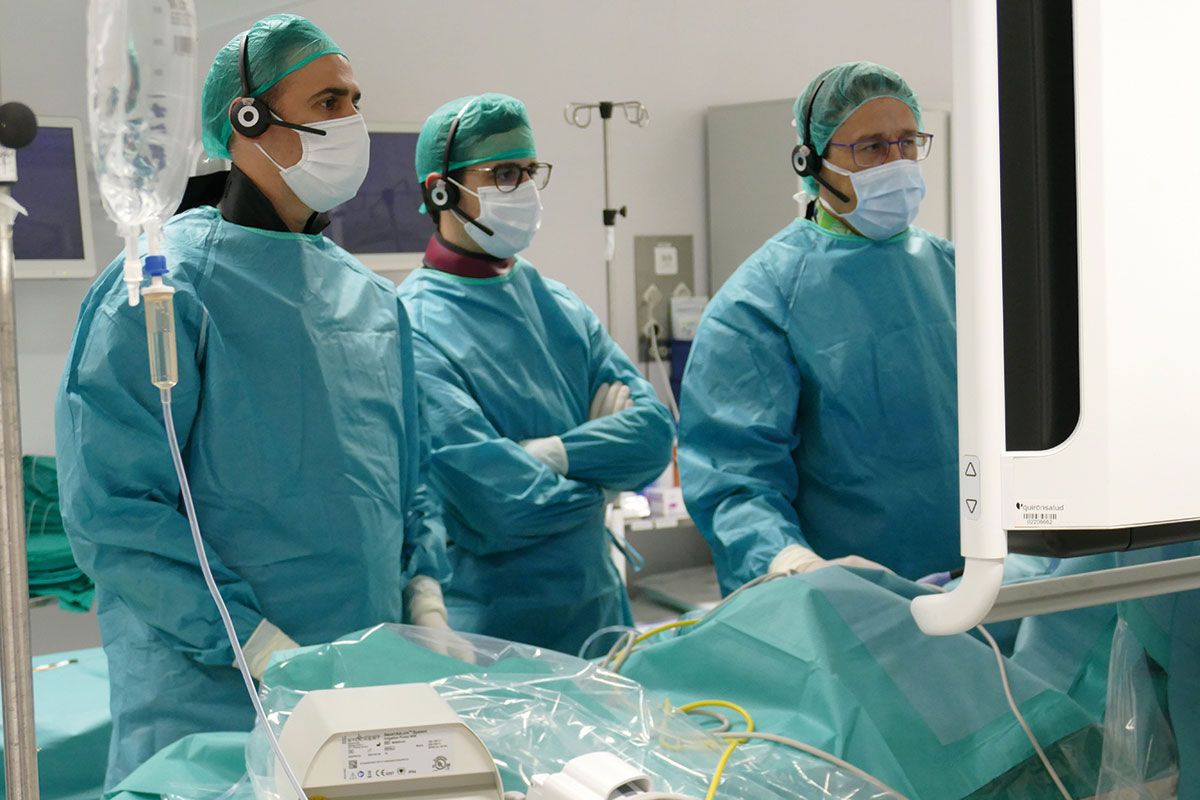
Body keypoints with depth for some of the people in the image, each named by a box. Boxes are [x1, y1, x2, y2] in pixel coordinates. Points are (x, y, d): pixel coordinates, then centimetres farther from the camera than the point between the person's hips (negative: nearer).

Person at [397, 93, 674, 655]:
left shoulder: (559, 307, 8)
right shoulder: (414, 330, -15)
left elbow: (654, 434, -1)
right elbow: (501, 507, -22)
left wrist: (553, 453, -17)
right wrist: (600, 467, -4)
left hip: (600, 613, 7)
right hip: (490, 636, -6)